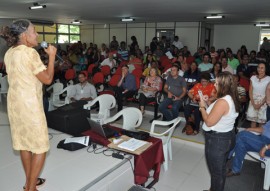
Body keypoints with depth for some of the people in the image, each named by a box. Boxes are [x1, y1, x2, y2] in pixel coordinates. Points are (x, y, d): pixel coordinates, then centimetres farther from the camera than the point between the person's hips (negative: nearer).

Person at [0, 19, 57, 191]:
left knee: (24, 143, 18)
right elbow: (47, 79, -17)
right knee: (40, 147, 3)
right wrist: (52, 55, -8)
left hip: (15, 102, 9)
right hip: (29, 104, -9)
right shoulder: (30, 53, -17)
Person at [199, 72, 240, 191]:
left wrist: (202, 107, -11)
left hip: (217, 140, -10)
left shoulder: (222, 102, -28)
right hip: (227, 136, 10)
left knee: (215, 171, 10)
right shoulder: (231, 99, 3)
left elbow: (209, 122, -25)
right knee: (221, 168, 25)